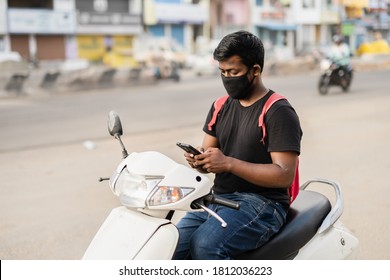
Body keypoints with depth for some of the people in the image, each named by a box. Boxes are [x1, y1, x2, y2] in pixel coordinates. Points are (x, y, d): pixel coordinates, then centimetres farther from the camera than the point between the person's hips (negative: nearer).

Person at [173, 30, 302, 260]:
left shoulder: (279, 112, -8)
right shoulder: (221, 106, 15)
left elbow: (284, 175, -16)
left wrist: (228, 163, -24)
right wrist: (199, 160, -10)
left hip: (262, 204, -6)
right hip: (219, 198, 6)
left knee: (205, 245, -32)